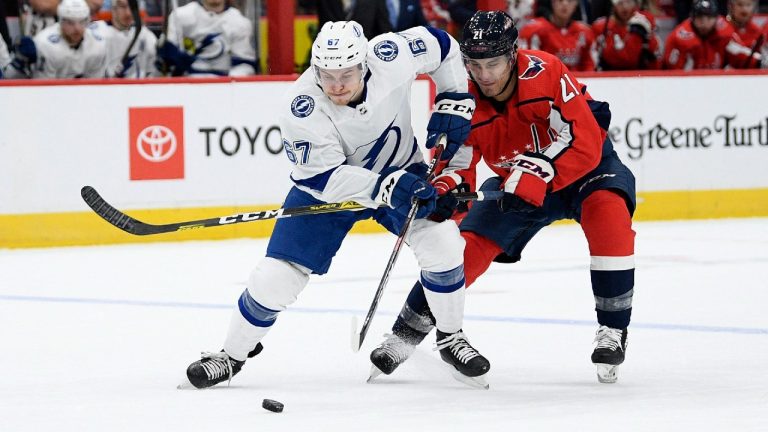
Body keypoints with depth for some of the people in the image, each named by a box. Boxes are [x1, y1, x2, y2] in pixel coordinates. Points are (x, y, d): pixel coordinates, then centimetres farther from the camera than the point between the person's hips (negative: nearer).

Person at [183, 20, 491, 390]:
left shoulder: (390, 55, -27)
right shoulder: (301, 108, -33)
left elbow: (441, 45, -6)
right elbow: (324, 178, -31)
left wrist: (454, 103, -13)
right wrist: (385, 188, -43)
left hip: (401, 170, 2)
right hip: (326, 185, -2)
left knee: (441, 243, -18)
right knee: (276, 276, -8)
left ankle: (450, 338, 6)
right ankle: (232, 354, 16)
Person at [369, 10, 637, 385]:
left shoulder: (546, 73, -31)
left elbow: (584, 144, -33)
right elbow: (456, 165, -12)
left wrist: (534, 175, -42)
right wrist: (445, 190, -35)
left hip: (582, 165, -4)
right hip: (516, 182, 4)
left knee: (609, 214, -33)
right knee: (469, 245, -6)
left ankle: (613, 330, -21)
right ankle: (404, 337, 9)